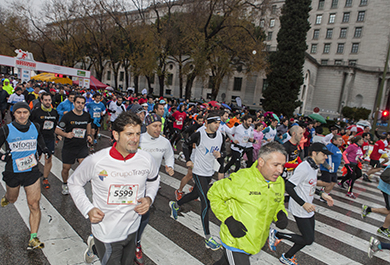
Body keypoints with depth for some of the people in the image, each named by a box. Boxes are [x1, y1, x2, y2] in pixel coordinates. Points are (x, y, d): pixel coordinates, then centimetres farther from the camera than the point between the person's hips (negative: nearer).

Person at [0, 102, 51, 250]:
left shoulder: (35, 127, -1)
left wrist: (45, 149, 6)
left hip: (32, 172, 0)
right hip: (12, 172, 0)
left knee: (34, 205, -6)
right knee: (12, 199, 25)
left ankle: (33, 239, 1)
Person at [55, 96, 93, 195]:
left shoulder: (87, 116, 0)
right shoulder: (67, 116, -9)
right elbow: (57, 130, -3)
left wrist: (89, 135, 9)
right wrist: (66, 134, -21)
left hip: (82, 146, 2)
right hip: (69, 147, -1)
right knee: (66, 168, 11)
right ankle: (65, 184, 40)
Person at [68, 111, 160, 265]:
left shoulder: (146, 159, -13)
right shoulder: (95, 161, -18)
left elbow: (153, 180, 8)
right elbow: (74, 183, -2)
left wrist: (149, 198, -10)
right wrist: (88, 209, -13)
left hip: (132, 229, 3)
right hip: (106, 233, -3)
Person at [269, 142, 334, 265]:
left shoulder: (314, 167, 7)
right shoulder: (304, 168, -25)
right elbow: (288, 187, -27)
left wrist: (322, 194, 11)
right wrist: (303, 204, -25)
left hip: (308, 208, 10)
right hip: (300, 210, -10)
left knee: (308, 238, 15)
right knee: (308, 239, -7)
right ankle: (276, 234, 7)